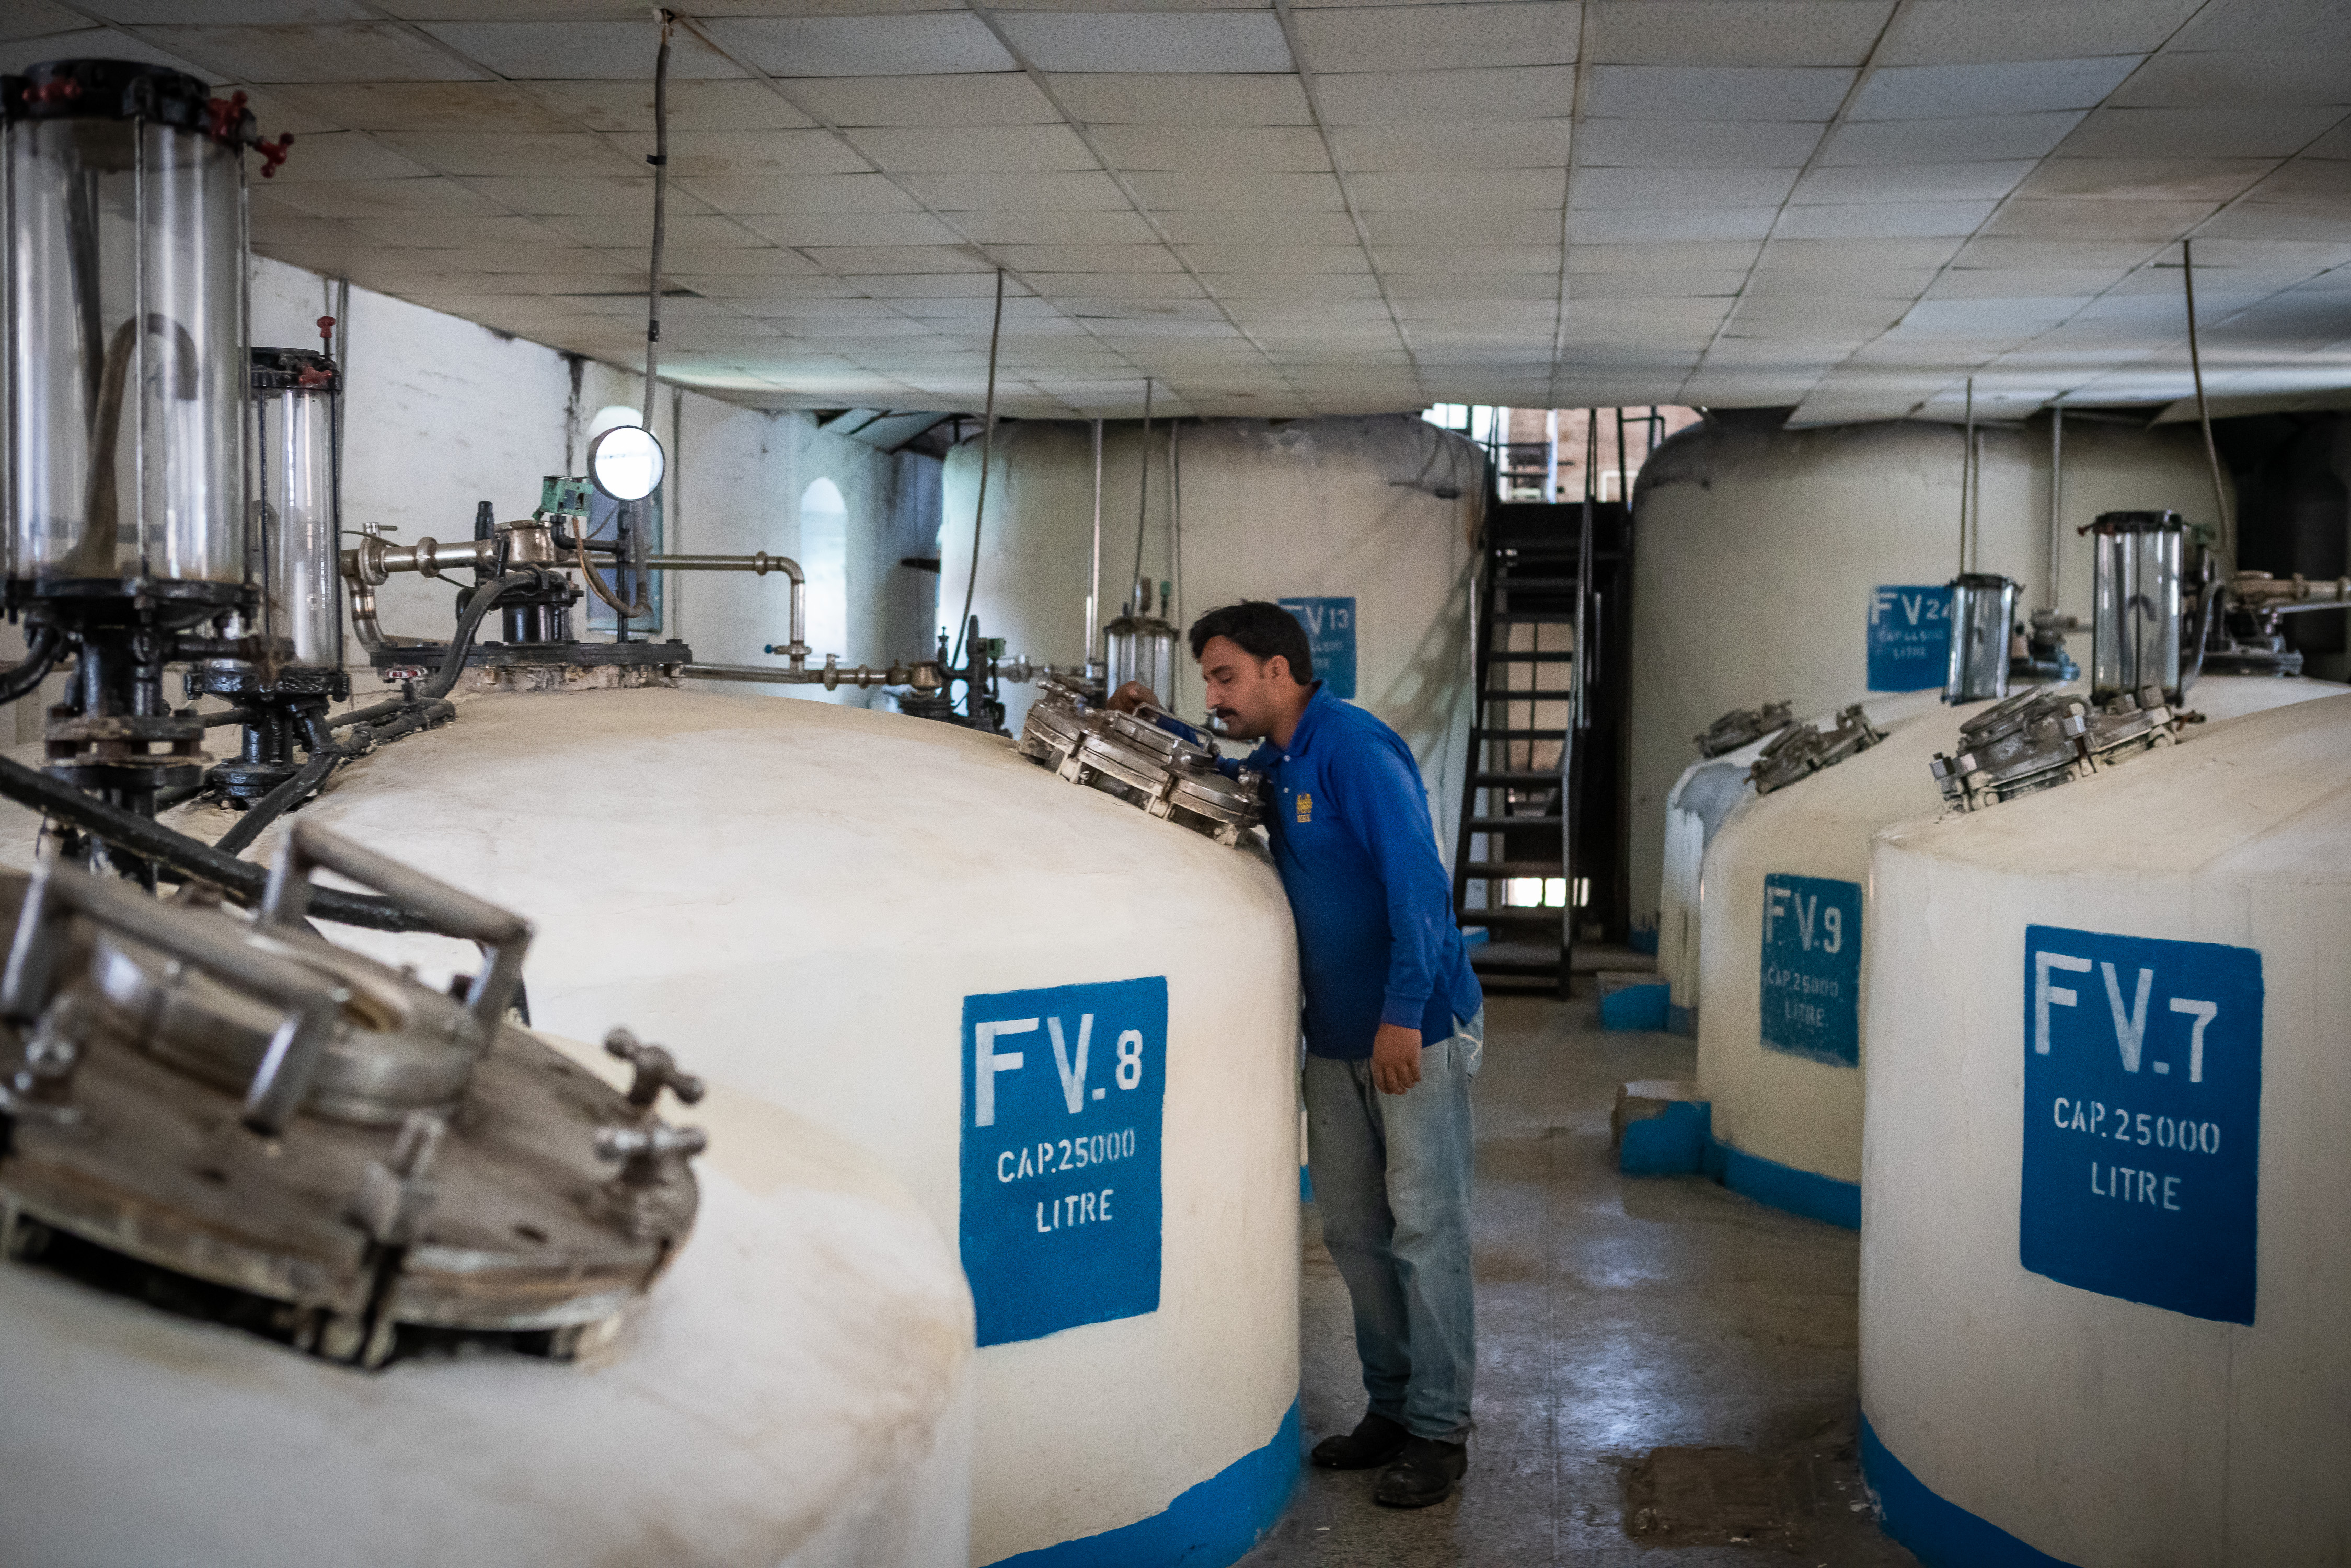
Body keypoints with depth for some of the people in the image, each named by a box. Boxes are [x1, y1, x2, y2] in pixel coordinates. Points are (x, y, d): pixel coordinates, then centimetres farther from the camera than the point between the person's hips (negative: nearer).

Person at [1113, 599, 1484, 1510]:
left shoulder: (1354, 748, -16)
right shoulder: (1271, 766, 11)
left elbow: (1416, 882, -22)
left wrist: (1403, 1017, -26)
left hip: (1416, 1030, -9)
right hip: (1337, 1038, 9)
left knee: (1425, 1229, -2)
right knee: (1353, 1230, 12)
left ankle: (1439, 1430, 7)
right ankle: (1391, 1408, 24)